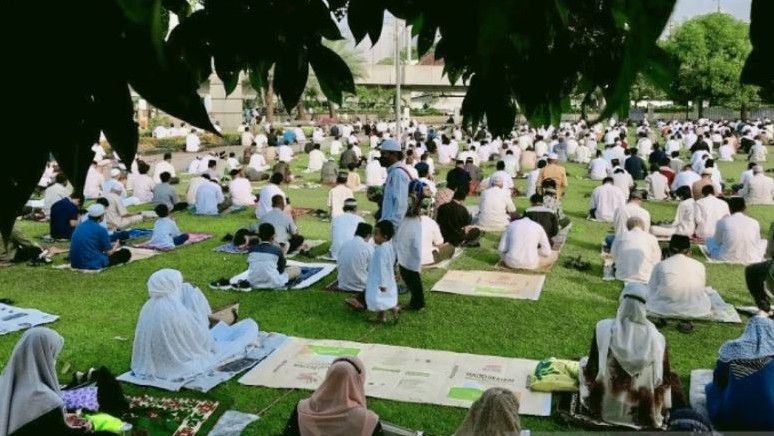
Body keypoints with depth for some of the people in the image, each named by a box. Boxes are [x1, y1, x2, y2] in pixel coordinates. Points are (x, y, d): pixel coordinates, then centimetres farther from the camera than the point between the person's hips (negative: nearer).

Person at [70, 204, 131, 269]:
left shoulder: (79, 226, 9)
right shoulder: (101, 230, -12)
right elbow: (109, 252, -5)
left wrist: (111, 245, 29)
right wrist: (116, 246, 17)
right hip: (93, 264, -7)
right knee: (125, 253, 3)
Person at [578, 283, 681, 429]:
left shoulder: (603, 328, -18)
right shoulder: (657, 338, -17)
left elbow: (591, 371, -11)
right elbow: (665, 380, -6)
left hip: (604, 408, 0)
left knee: (584, 362, 27)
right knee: (673, 378, 29)